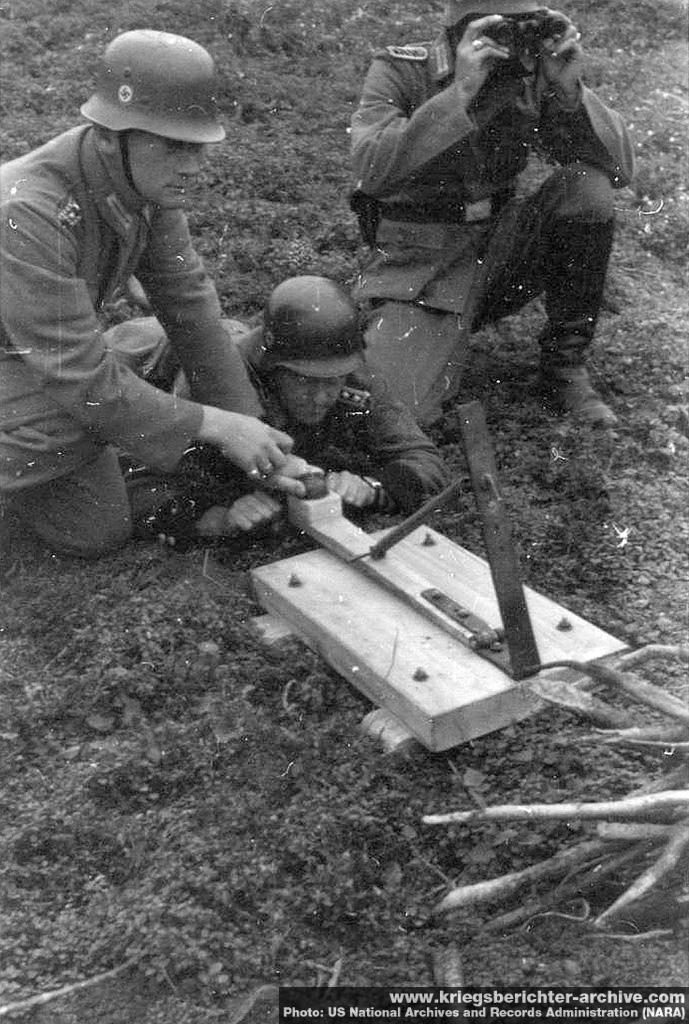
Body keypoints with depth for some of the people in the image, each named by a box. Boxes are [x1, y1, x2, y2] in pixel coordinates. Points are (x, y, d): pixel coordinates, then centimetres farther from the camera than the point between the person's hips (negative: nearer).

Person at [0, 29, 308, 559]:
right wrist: (219, 426, -30)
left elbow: (188, 298, -7)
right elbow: (83, 378, -35)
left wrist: (253, 435, -9)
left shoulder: (149, 176, -13)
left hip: (58, 351, 8)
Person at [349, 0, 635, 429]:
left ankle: (565, 364, -7)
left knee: (586, 187, -22)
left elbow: (620, 168, -8)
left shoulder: (533, 77, -3)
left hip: (502, 248, 4)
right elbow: (373, 171, -28)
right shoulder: (399, 72, -11)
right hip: (422, 266, -3)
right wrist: (460, 92, -33)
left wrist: (570, 89, -22)